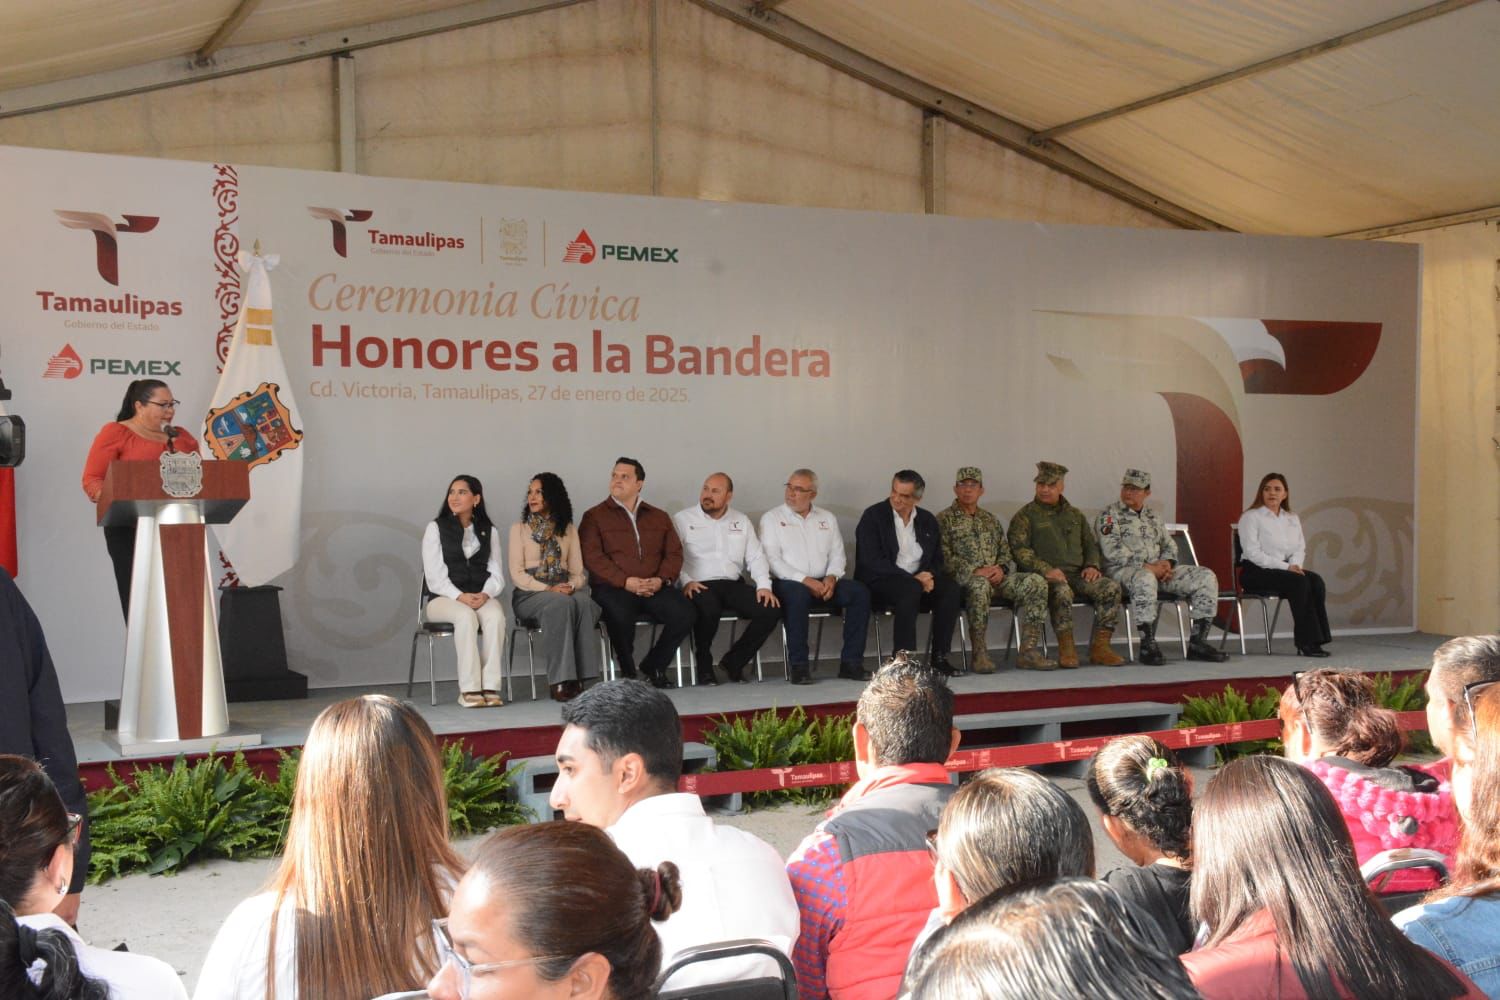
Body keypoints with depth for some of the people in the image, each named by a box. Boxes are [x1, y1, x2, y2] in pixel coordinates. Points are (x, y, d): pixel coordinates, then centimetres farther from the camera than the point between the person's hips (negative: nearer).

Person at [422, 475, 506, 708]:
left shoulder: (489, 531, 13)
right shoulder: (436, 528, 4)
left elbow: (496, 574, 7)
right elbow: (435, 576, -5)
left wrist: (485, 595, -15)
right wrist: (461, 597, -20)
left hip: (481, 597, 2)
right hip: (444, 597, -2)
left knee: (496, 616, -32)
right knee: (466, 617, -36)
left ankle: (490, 687, -32)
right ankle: (469, 690, -35)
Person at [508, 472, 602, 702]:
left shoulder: (569, 530, 19)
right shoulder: (519, 528, 11)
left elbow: (578, 572, 12)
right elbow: (517, 574, 0)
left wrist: (572, 586, -12)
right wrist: (548, 589, -16)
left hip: (565, 591, 2)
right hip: (530, 593, -2)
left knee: (584, 602, -35)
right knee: (561, 604, -37)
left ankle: (579, 678, -36)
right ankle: (560, 681, -39)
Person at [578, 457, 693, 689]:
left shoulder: (659, 517, 21)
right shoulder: (594, 516, 9)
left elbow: (674, 553, 12)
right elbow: (592, 557, -4)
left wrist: (661, 579, -9)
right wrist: (625, 581, -17)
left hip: (654, 587, 3)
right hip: (613, 587, -3)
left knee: (684, 612, -25)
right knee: (620, 615, -37)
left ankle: (653, 666, 0)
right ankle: (628, 671, -8)